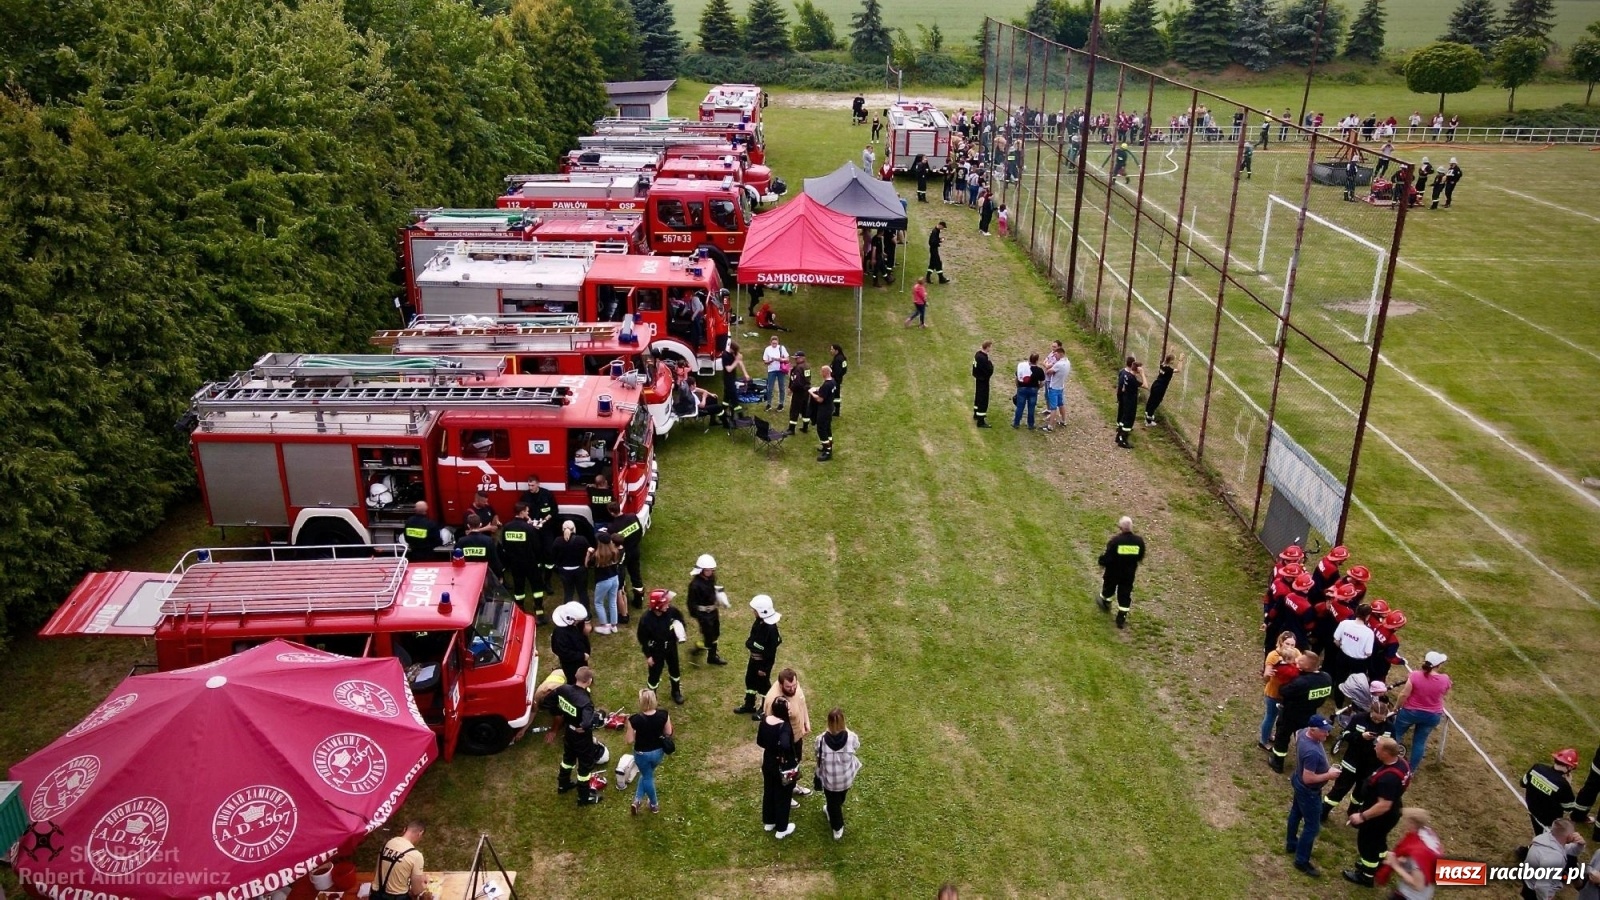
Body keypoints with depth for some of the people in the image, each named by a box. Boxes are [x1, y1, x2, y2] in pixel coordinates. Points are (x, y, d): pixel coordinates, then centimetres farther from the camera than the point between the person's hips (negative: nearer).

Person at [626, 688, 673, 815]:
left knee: (647, 777, 24)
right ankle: (637, 800, 32)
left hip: (642, 754, -2)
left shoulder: (634, 719, -28)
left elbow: (630, 740, -17)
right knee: (647, 774, 31)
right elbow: (668, 733, -6)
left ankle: (654, 804, 41)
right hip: (658, 751, 2)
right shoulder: (663, 715, -20)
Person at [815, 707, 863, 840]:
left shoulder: (821, 739, -25)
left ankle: (837, 828, 41)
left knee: (832, 802, 25)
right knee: (839, 800, 33)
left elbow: (819, 760, -11)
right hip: (846, 778, 2)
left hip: (829, 779, -2)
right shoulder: (852, 737, -25)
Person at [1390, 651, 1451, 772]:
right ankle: (1412, 769, 25)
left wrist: (1396, 707, -2)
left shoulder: (1415, 676, -23)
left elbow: (1404, 694, -18)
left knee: (1396, 733, 20)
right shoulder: (1445, 679, -15)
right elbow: (1445, 693, 7)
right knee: (1420, 741, 16)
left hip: (1411, 712, -2)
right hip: (1433, 715, 2)